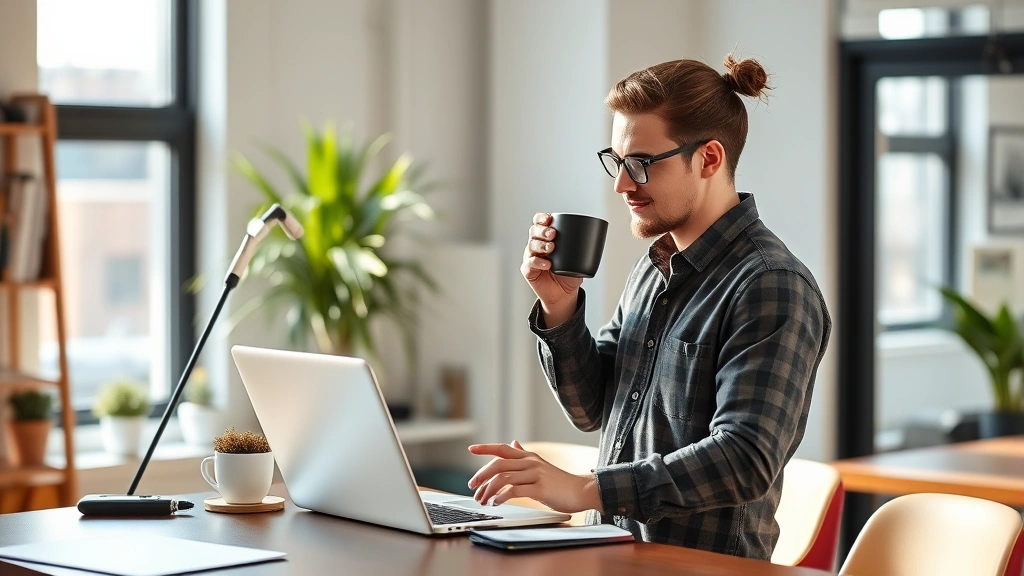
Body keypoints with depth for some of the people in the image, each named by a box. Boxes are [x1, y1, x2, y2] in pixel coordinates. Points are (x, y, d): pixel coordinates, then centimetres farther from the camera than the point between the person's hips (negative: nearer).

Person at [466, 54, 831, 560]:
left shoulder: (772, 287, -12)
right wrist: (559, 307, 2)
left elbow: (744, 460, -22)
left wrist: (585, 490, -28)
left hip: (705, 564, -7)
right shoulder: (652, 269, 14)